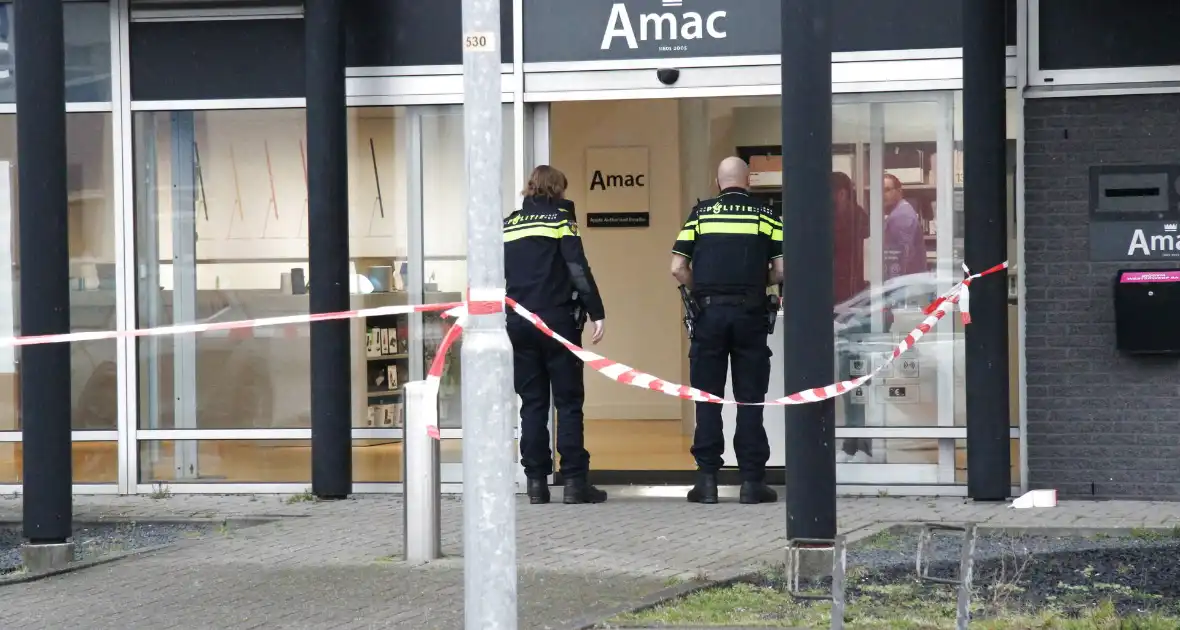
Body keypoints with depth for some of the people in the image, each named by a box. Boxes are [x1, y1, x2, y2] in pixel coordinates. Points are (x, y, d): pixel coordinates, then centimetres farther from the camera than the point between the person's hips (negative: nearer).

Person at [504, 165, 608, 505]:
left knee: (532, 403, 8)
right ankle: (574, 481, -5)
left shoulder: (507, 226, 11)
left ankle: (536, 481, 4)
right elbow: (579, 268, -12)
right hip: (557, 321, -4)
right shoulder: (560, 218, -2)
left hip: (518, 324, 4)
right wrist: (596, 313, -13)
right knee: (568, 401, 0)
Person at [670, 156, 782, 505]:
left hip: (709, 310, 0)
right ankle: (752, 480, 4)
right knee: (750, 399, 5)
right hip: (750, 313, 0)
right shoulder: (765, 214, 4)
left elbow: (678, 269, 1)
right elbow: (781, 270, -2)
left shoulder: (700, 213, 6)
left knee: (707, 398, 6)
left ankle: (707, 479, 3)